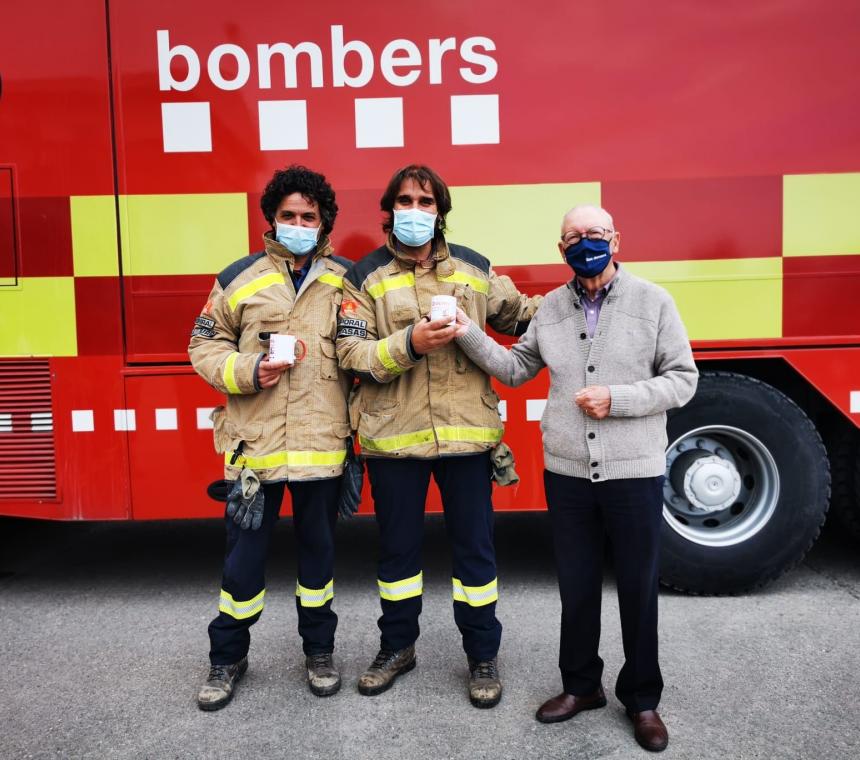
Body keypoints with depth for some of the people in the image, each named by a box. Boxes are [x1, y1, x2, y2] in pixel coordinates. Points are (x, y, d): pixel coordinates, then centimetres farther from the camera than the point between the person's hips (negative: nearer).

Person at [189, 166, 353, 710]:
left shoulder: (346, 281, 5)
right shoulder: (241, 278, 2)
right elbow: (205, 345, 6)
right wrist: (247, 372, -12)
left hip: (322, 442, 1)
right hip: (255, 441, -1)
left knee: (319, 549, 14)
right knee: (244, 554, 9)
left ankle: (319, 650, 34)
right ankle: (228, 656, 30)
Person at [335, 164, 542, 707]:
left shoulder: (473, 267, 6)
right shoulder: (367, 275, 1)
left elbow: (516, 314, 18)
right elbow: (352, 352, -7)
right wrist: (409, 344, -21)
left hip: (465, 432, 1)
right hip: (394, 436, 0)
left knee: (474, 546, 10)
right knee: (398, 547, 15)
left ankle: (483, 656, 28)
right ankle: (398, 646, 35)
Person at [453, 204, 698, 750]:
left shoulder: (653, 301, -3)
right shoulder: (551, 307, 7)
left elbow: (682, 378, -4)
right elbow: (516, 369, 9)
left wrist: (617, 399, -16)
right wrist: (469, 334, -4)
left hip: (634, 472, -2)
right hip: (567, 473, 3)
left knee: (639, 590, 10)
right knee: (576, 588, 15)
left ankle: (642, 698, 30)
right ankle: (581, 685, 35)